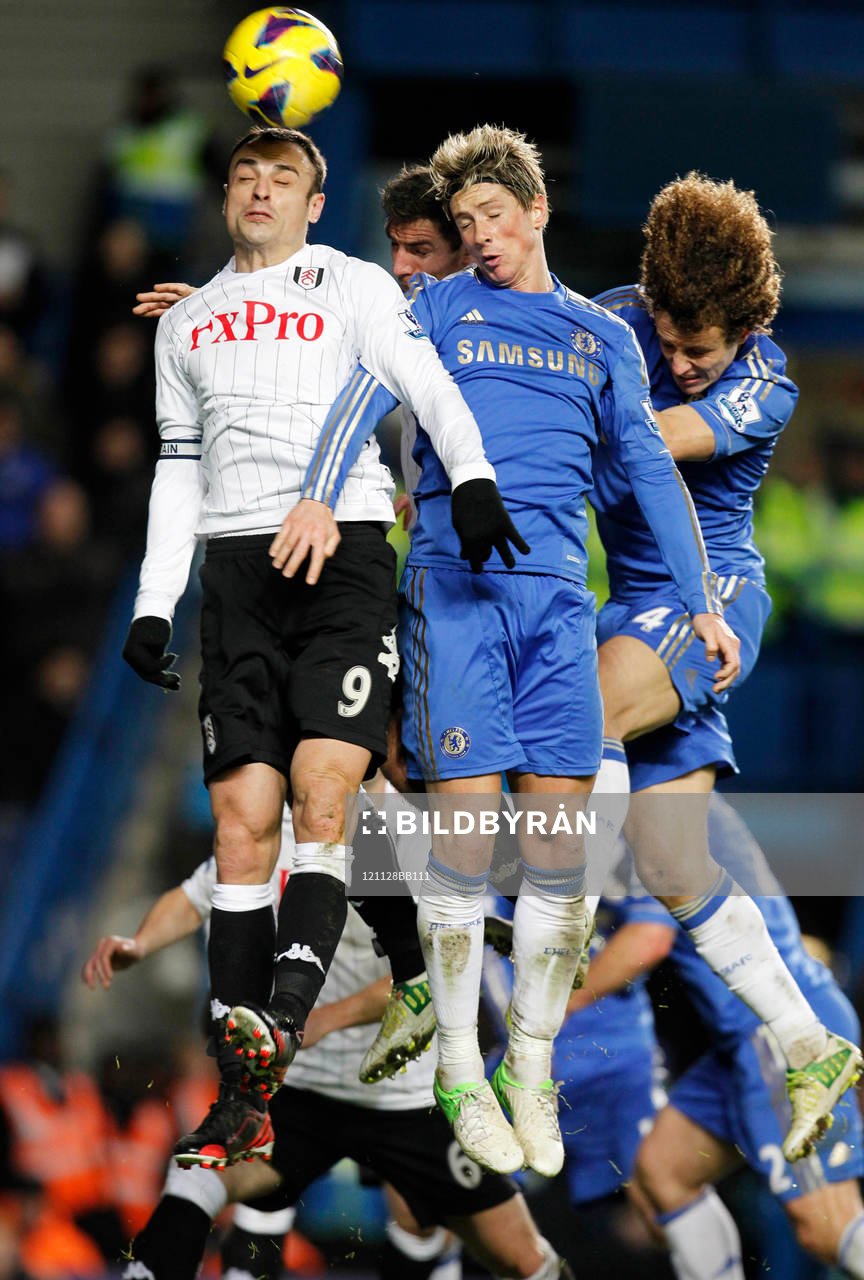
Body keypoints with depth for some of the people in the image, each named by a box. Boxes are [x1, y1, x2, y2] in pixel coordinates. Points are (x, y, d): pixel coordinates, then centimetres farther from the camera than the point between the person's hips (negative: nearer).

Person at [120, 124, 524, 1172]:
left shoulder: (355, 288, 9)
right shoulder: (185, 325, 23)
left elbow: (428, 385, -7)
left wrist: (471, 477, -25)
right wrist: (153, 604, 14)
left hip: (344, 555, -3)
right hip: (234, 570, 3)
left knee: (322, 798, -20)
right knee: (241, 820, -5)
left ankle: (279, 1032, -32)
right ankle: (244, 1102, -8)